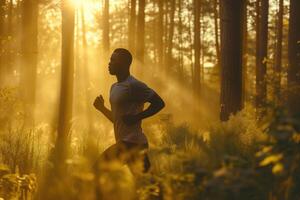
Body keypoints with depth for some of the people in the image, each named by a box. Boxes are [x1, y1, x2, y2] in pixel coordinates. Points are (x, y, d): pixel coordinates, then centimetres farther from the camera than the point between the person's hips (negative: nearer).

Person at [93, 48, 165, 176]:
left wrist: (136, 117, -18)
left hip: (132, 142, -10)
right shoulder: (114, 87, 17)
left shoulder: (134, 86, -13)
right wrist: (102, 108, 10)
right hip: (123, 142, 10)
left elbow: (159, 103, -16)